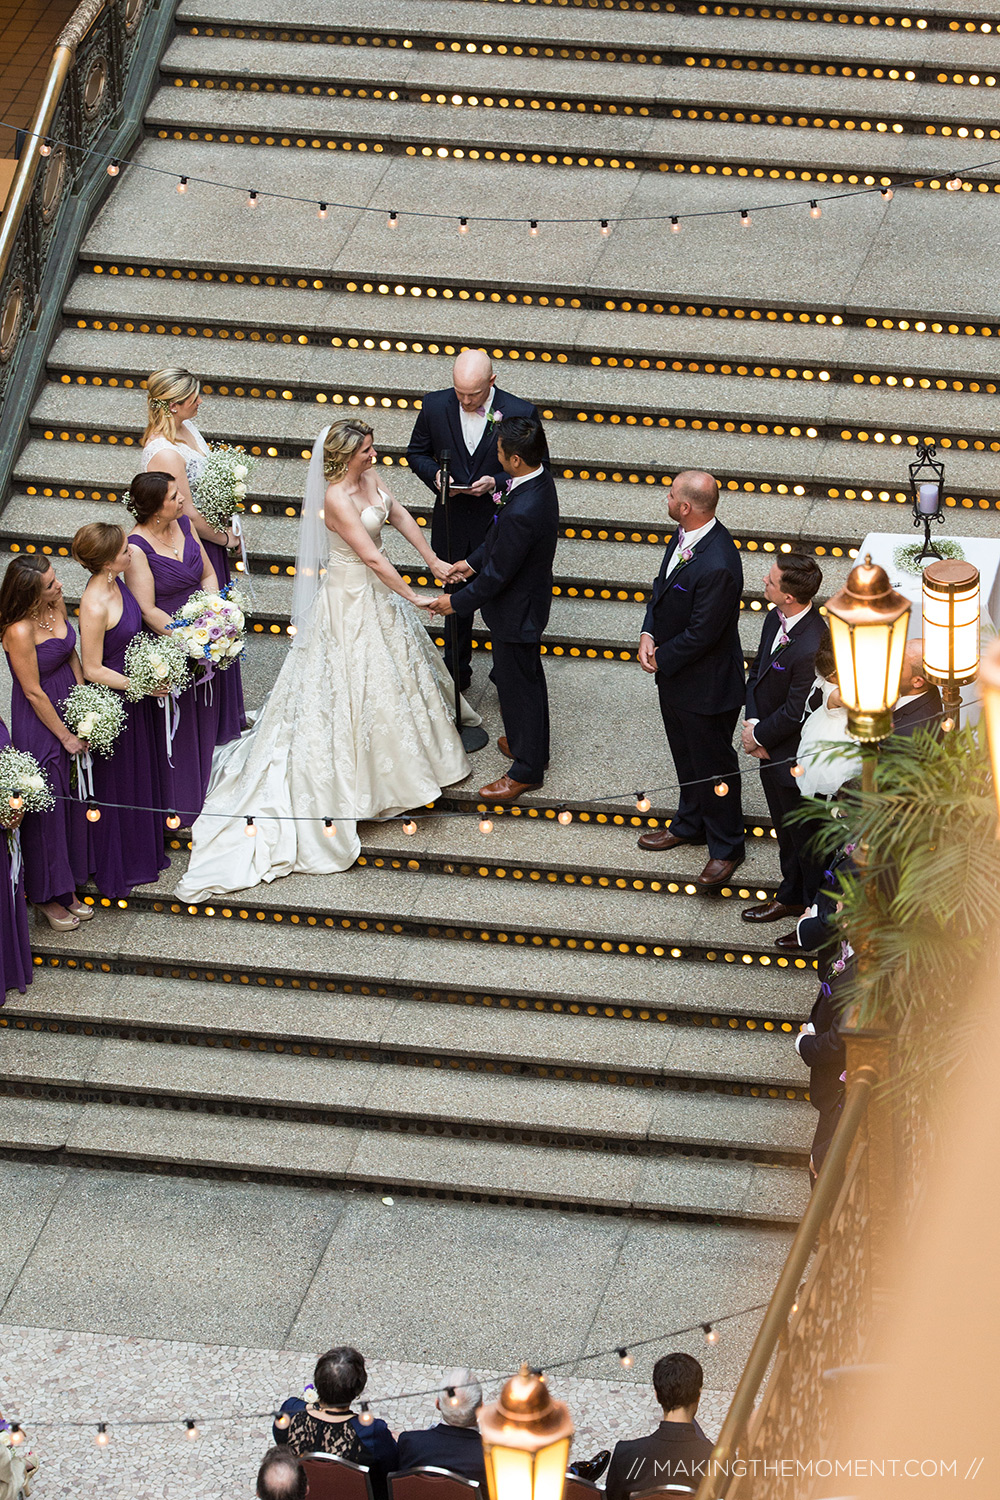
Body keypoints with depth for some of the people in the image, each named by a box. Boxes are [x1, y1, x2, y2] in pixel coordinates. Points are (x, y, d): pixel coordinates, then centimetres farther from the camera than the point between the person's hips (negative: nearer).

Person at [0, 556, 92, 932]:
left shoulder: (56, 602, -7)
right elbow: (34, 693, -21)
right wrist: (66, 735, -12)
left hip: (69, 707, 8)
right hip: (39, 722, -8)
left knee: (72, 798, 18)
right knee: (47, 806, 7)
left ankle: (68, 888, 34)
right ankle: (47, 895, 26)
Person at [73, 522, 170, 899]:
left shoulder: (115, 582, -5)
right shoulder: (94, 606, -32)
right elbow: (92, 670, -24)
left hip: (133, 693, 9)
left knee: (141, 773, 25)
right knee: (117, 783, 10)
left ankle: (144, 851, 45)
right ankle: (118, 869, 29)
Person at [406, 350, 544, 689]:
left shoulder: (520, 413, -16)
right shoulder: (435, 406, -9)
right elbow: (417, 453, 5)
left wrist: (496, 482, -22)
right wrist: (435, 475, -17)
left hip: (498, 523, -3)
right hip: (452, 524, 3)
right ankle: (457, 672, 36)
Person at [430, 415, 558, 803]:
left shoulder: (522, 512, -39)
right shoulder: (539, 478, -10)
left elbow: (497, 575, -27)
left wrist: (456, 603, -15)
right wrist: (472, 562, 12)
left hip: (515, 610, -9)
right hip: (526, 599, 9)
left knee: (518, 687, 11)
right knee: (525, 679, 28)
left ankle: (526, 770, 29)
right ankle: (527, 742, 49)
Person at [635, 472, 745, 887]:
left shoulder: (718, 567, -36)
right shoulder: (685, 536, -8)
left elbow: (701, 634, -28)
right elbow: (662, 584, 7)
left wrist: (660, 659, -14)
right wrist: (648, 634, -7)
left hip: (705, 685, -9)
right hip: (673, 673, 9)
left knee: (713, 766, 11)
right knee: (685, 755, 28)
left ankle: (725, 848, 28)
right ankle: (689, 824, 48)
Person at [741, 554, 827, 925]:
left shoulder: (812, 647, -35)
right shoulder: (776, 620, -7)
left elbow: (795, 712, -26)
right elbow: (757, 671, 6)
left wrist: (760, 736, -11)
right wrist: (753, 722, -7)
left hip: (794, 758, -9)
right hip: (771, 752, 9)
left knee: (804, 834, 11)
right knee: (784, 828, 27)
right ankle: (791, 897, 47)